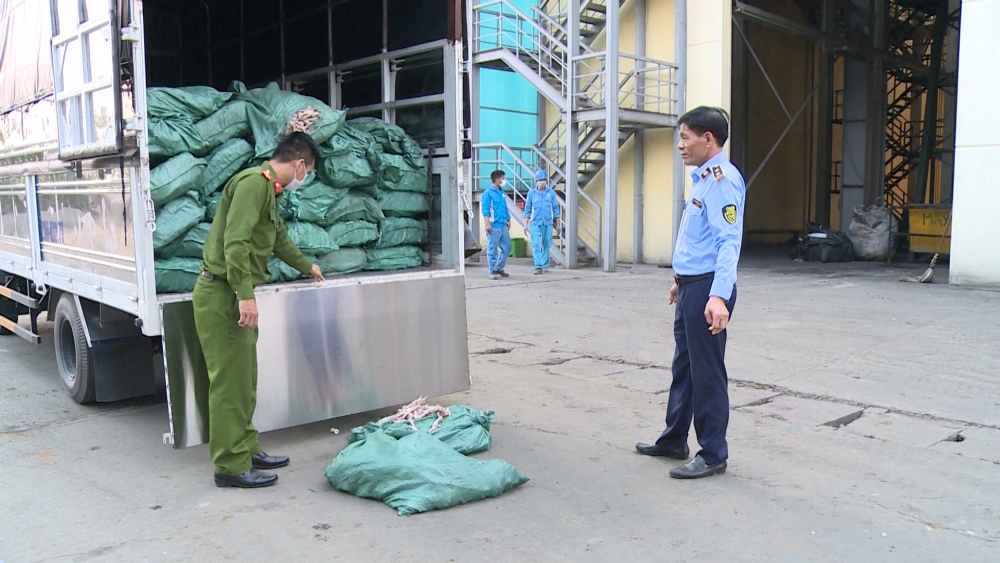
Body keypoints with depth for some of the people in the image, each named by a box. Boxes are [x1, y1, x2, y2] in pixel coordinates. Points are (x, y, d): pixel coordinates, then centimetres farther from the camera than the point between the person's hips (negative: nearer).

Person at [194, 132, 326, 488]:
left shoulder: (269, 190, 19)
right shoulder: (254, 182, -13)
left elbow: (279, 239, 35)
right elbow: (235, 241, -23)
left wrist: (306, 266, 50)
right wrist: (245, 294, -27)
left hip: (233, 294, 10)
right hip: (221, 293, -10)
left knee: (244, 379, 15)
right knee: (229, 381, -5)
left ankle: (246, 449, 25)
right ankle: (231, 466, 3)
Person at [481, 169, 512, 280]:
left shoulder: (502, 193, 15)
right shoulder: (488, 193, -7)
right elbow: (485, 210, -11)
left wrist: (508, 220, 19)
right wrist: (487, 224, -16)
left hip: (503, 226, 8)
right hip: (494, 226, -8)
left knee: (506, 247, 9)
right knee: (492, 249, -1)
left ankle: (499, 268, 21)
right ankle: (493, 271, 6)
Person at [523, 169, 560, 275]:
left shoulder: (551, 192, 2)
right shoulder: (531, 193, 1)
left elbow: (555, 208, 7)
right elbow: (527, 209, 5)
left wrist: (557, 222, 7)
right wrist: (526, 224, 0)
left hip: (547, 223, 1)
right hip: (535, 223, -1)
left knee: (546, 245, 7)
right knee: (536, 245, -11)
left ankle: (545, 265, 19)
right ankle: (538, 267, -12)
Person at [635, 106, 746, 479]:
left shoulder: (722, 178, -16)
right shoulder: (703, 178, 16)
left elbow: (728, 241, -25)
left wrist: (718, 296, -34)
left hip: (707, 290, -10)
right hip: (690, 287, 10)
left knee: (707, 374, 0)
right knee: (684, 367, 18)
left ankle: (713, 455, 12)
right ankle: (674, 440, 31)